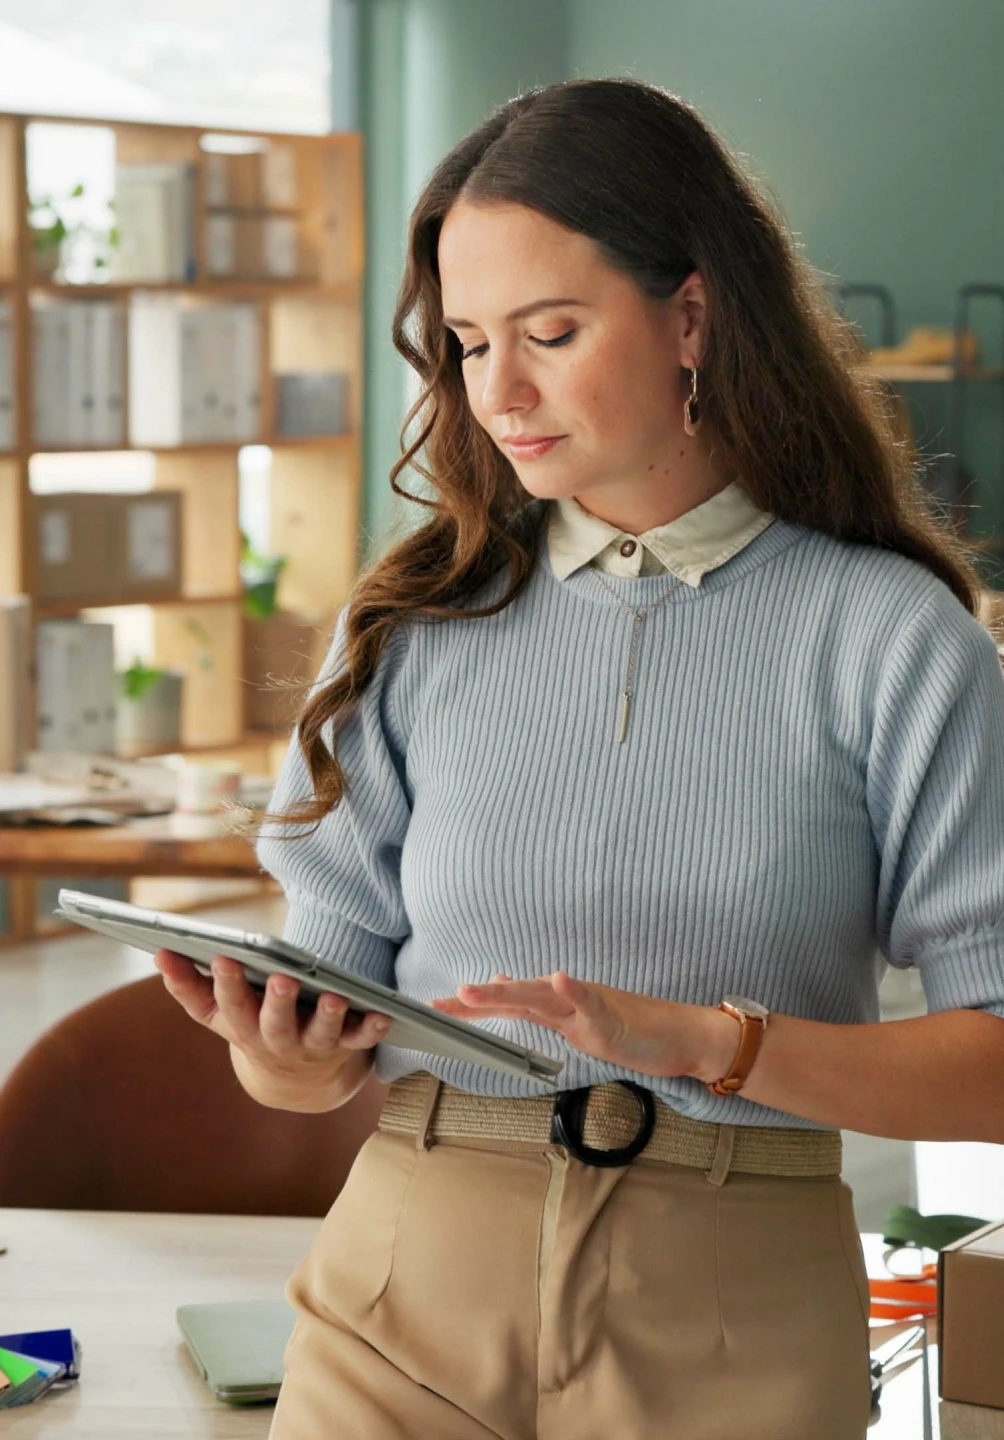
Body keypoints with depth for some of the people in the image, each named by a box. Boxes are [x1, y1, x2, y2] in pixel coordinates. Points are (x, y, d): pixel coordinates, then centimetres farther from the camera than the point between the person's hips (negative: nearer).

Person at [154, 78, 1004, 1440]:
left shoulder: (892, 638, -3)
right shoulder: (416, 624, 5)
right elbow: (334, 1013, 5)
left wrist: (705, 1042, -21)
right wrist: (282, 1057, -17)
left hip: (733, 1324, -2)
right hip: (415, 1289, 2)